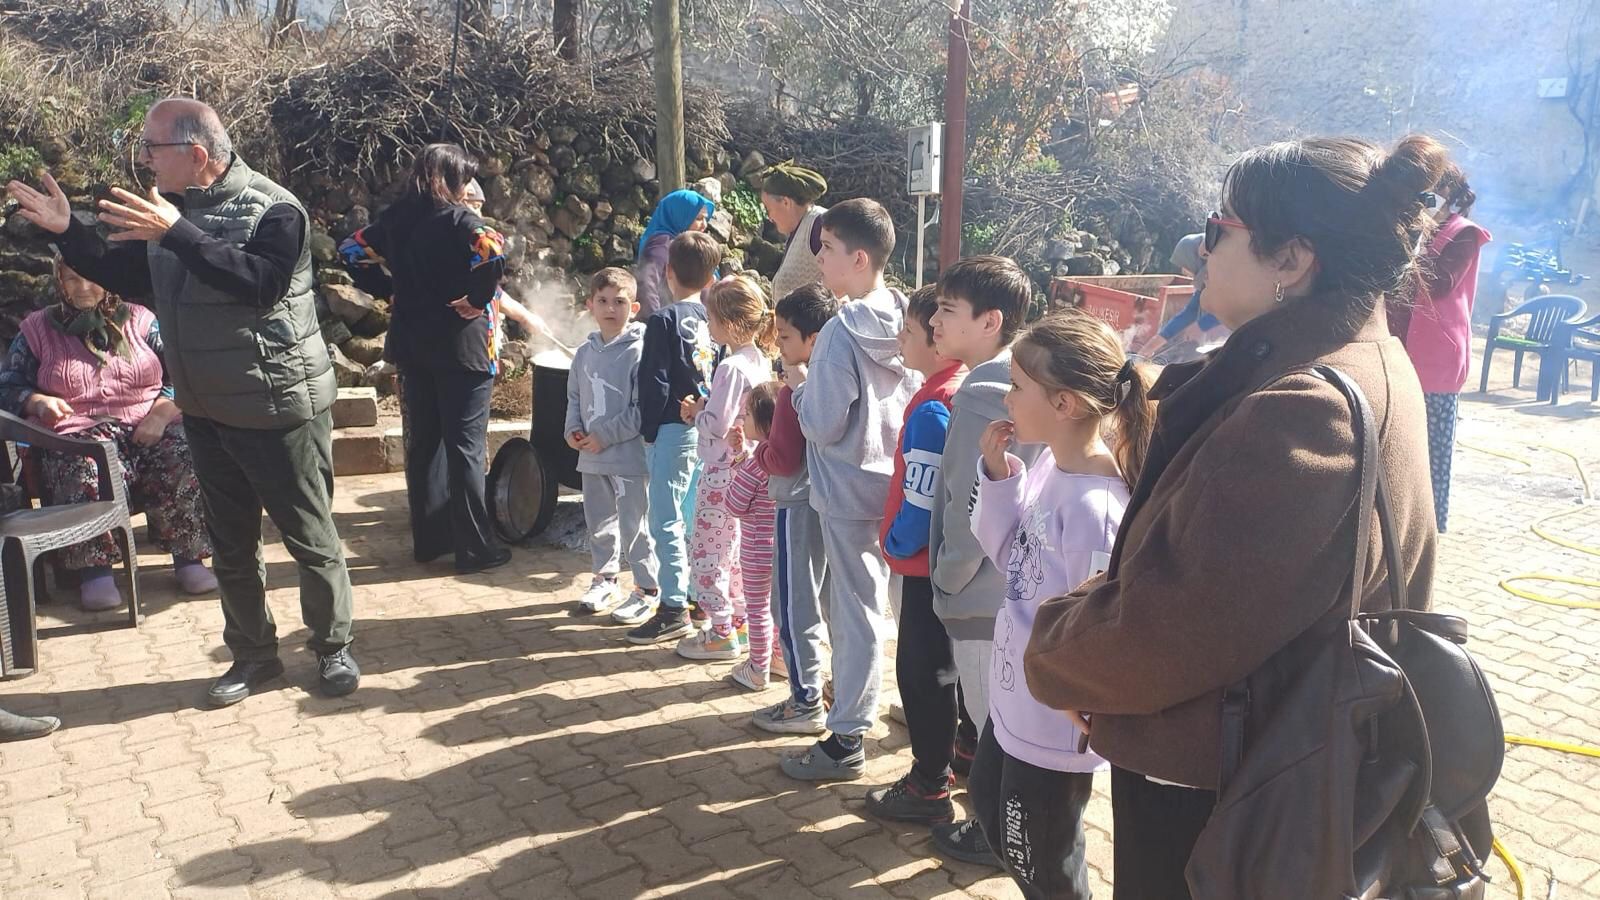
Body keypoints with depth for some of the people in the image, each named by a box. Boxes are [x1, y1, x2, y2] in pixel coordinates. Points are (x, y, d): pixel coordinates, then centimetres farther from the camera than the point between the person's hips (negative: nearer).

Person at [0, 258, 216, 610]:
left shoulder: (140, 320, 16)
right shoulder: (38, 328, 18)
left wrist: (161, 412, -11)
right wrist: (38, 401, -7)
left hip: (147, 429, 1)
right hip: (79, 433, 0)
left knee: (185, 464, -33)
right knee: (87, 476, -37)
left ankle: (188, 556, -19)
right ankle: (94, 568, -24)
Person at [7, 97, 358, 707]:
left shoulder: (272, 209, -14)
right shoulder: (168, 208, 9)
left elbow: (261, 282, -30)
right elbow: (126, 276, 19)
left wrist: (177, 234, -33)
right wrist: (67, 231, 7)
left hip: (279, 409, -7)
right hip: (207, 411, 8)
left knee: (310, 538, 4)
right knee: (231, 544, 15)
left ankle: (333, 649, 19)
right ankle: (253, 654, 29)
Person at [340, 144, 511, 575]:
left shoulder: (394, 219, 7)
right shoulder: (459, 220, -13)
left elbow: (352, 250, 17)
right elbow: (494, 254, -31)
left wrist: (394, 284, 14)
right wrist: (478, 300, -17)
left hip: (412, 344, 6)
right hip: (460, 345, -6)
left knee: (422, 441, 14)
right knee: (465, 446, -1)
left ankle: (428, 539, 22)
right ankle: (475, 548, 5)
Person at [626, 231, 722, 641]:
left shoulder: (664, 320, -13)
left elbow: (654, 382, -13)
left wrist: (648, 430, -3)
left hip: (673, 428, -7)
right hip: (706, 428, 7)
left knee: (666, 522, -2)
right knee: (692, 519, 17)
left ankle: (674, 609, 0)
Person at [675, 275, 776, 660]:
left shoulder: (731, 367, -22)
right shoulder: (760, 361, 6)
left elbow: (717, 425, -24)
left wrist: (697, 410, -5)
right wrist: (704, 408, 2)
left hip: (721, 471, -9)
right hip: (746, 467, 9)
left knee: (705, 551, 2)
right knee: (731, 549, 20)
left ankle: (721, 633, 8)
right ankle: (739, 622, 29)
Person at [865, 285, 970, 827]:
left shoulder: (931, 408, -23)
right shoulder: (961, 388, 5)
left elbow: (921, 497, -23)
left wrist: (895, 543, -6)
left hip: (924, 561, -9)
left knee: (921, 671, 2)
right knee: (945, 667, 21)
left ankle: (929, 788, 13)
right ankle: (962, 757, 36)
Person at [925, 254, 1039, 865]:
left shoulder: (979, 396, -22)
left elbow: (969, 510, -23)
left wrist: (945, 578, -8)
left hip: (981, 594, -9)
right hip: (1015, 583, 9)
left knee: (992, 721, 8)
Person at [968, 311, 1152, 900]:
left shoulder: (1094, 506, -30)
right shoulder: (1048, 466, -4)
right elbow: (1008, 553, 8)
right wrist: (998, 477, -6)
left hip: (1056, 721, -9)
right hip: (1016, 699, 9)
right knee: (988, 802, 29)